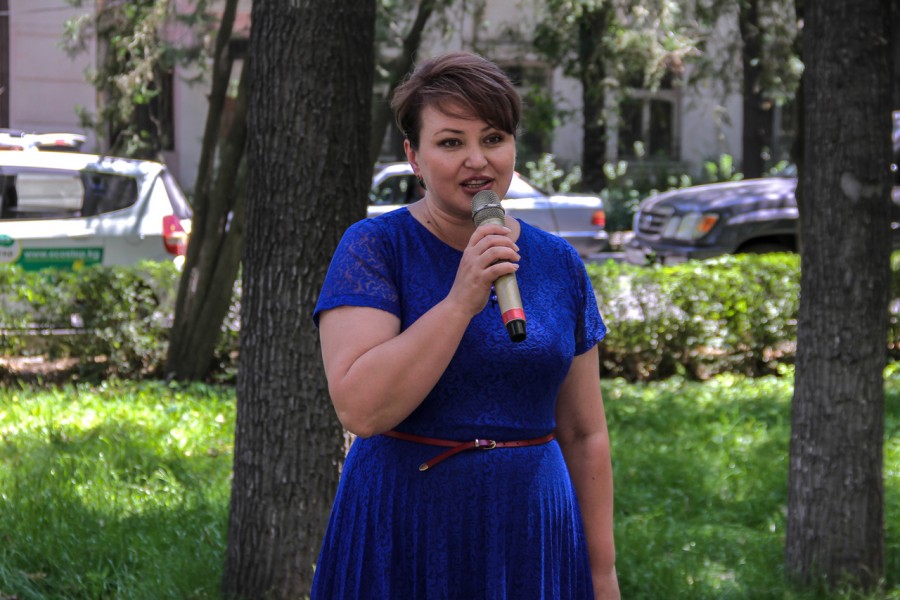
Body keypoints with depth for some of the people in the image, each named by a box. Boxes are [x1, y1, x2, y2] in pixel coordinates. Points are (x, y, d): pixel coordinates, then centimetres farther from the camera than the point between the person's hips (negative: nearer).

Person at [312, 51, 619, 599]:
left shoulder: (560, 265, 6)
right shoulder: (375, 247, -7)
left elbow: (584, 435, 10)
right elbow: (359, 409, -19)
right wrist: (460, 301, -23)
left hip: (528, 542, 3)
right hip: (404, 541, -3)